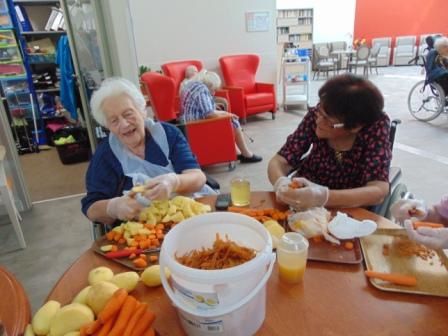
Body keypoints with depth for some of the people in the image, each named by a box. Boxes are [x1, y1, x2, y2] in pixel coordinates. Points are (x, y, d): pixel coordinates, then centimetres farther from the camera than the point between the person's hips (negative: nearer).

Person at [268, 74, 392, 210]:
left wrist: (323, 196, -41)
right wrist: (281, 184, -34)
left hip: (350, 211, -1)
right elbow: (279, 161, -14)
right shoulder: (315, 116, -16)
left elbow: (378, 191, -27)